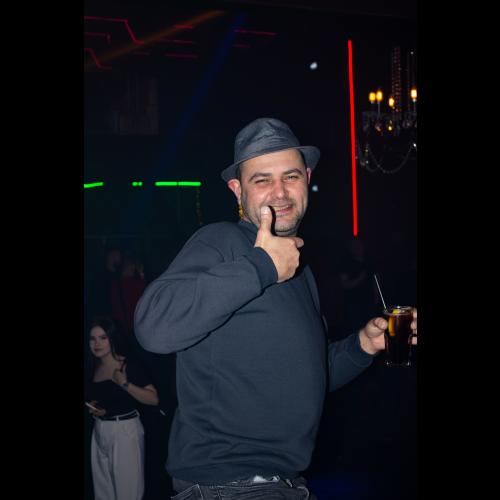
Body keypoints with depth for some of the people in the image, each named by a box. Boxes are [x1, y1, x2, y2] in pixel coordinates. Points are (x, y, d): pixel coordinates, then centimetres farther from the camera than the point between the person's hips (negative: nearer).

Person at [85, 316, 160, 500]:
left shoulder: (128, 366, -12)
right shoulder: (93, 368, 7)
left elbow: (153, 399, -19)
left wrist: (125, 384, -26)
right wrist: (92, 408, 4)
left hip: (125, 430, -6)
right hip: (100, 431, 6)